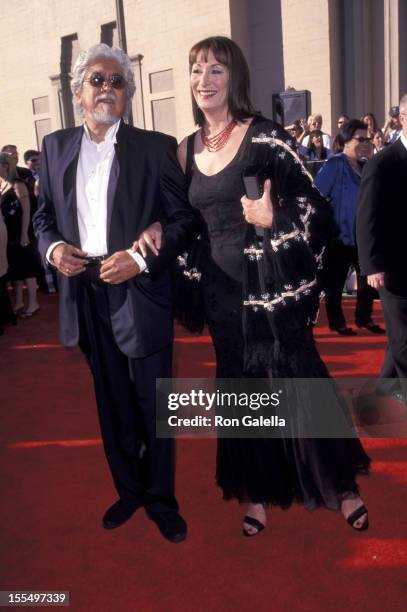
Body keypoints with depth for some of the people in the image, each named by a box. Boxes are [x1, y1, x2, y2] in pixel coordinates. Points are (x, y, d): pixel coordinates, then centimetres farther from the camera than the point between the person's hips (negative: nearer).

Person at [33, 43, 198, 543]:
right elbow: (44, 216, 15)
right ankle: (128, 489, 36)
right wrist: (52, 248, -6)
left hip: (140, 293, -3)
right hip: (85, 295, 4)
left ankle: (160, 499, 27)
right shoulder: (54, 147, 8)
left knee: (153, 405, 7)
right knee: (111, 403, 17)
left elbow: (184, 217, -5)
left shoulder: (155, 147, -3)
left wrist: (141, 258, -17)